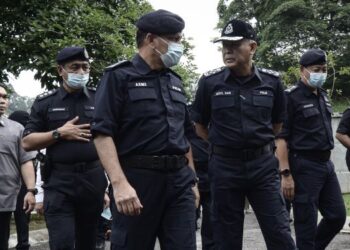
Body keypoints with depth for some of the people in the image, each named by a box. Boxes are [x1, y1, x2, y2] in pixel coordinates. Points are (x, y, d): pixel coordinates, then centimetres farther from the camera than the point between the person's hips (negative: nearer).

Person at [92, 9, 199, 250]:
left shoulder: (175, 81, 17)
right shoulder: (120, 77, -2)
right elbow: (103, 133, -12)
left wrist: (192, 179, 17)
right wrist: (119, 183, -22)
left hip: (179, 180, 6)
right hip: (137, 179, -5)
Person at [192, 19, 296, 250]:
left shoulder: (272, 81, 0)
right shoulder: (210, 82, -4)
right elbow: (200, 127, 8)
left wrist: (259, 142, 10)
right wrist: (222, 144, 6)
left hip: (263, 164, 1)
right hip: (224, 166, 0)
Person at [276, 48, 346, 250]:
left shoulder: (323, 95, 13)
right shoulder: (291, 97, -11)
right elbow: (281, 138, -15)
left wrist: (326, 161, 16)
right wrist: (286, 174, -20)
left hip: (326, 163, 8)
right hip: (304, 166, -8)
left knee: (337, 216, 12)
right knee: (306, 223, 0)